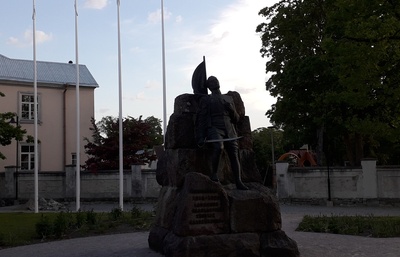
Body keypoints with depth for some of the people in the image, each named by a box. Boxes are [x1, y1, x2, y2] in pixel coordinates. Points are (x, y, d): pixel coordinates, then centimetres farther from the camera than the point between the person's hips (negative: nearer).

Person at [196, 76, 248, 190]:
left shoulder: (229, 99, 24)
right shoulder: (205, 100, 14)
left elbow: (236, 119, 24)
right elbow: (201, 119, 6)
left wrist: (232, 110, 2)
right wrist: (200, 137, -5)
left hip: (229, 130, 4)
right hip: (214, 128, -4)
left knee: (234, 155, -7)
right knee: (218, 147, -33)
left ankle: (238, 182, -3)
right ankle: (214, 173, -18)